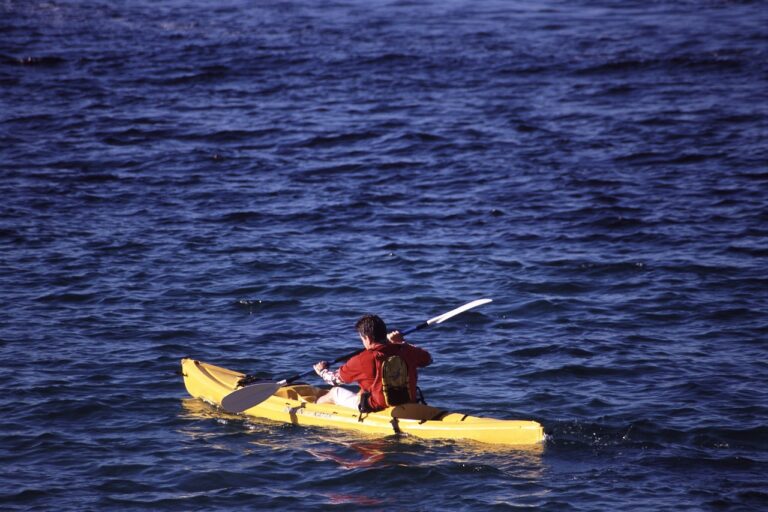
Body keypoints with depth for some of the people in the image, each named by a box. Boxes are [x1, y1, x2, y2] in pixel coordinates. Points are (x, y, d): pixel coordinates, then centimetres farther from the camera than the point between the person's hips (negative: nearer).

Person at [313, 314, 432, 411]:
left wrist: (322, 371, 21)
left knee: (335, 392, 22)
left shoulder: (361, 361, -20)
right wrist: (402, 342, 19)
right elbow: (427, 358, 13)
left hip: (376, 409, -5)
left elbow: (336, 378, -3)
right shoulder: (406, 352, -10)